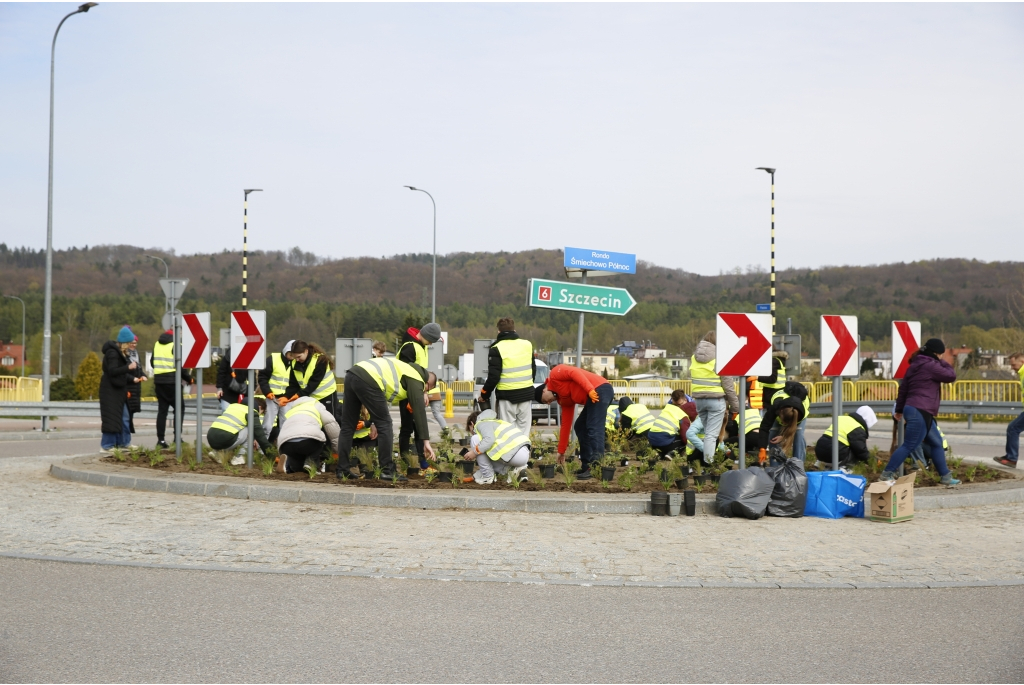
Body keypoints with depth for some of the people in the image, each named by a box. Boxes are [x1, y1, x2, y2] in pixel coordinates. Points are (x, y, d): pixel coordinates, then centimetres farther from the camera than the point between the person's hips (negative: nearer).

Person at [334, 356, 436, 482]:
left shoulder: (406, 369, 33)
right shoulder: (415, 379, 8)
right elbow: (419, 411, 1)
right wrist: (426, 441, -1)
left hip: (352, 374, 9)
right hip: (367, 380, -9)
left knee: (347, 426, 14)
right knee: (384, 425, 2)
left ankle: (342, 469, 16)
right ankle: (387, 471, 4)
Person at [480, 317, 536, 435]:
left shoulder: (496, 349, -10)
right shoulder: (527, 345, 6)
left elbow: (493, 376, -12)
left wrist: (484, 394, 2)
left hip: (507, 396, -4)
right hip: (526, 394, 4)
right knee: (523, 431, 9)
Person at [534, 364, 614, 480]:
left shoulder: (555, 373, 6)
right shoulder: (564, 400, 25)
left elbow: (574, 373, -12)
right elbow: (565, 424, 28)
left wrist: (590, 389, -24)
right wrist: (561, 451, 30)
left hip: (600, 389, -10)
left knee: (594, 429, -16)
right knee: (580, 427, 16)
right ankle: (587, 466, 14)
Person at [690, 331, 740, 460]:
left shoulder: (694, 357, 10)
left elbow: (693, 380, 9)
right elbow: (728, 384, -6)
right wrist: (735, 406, 0)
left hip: (699, 399, 5)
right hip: (716, 400, -5)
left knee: (707, 432, 16)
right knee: (712, 435, -5)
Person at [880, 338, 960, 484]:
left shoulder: (917, 364, 18)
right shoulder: (930, 365, -12)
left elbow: (903, 388, 21)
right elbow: (951, 376, -7)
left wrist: (899, 409, 27)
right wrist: (946, 362, 10)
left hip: (920, 412, 11)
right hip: (919, 412, -11)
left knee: (936, 444, 15)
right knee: (909, 446, -9)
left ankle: (945, 476, 20)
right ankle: (886, 474, -8)